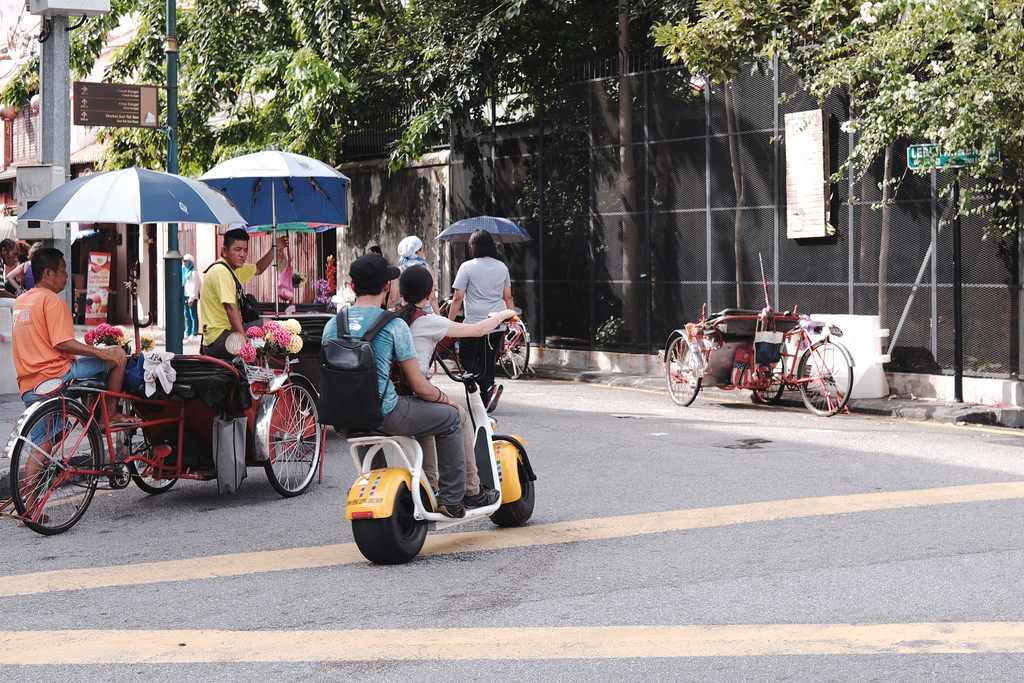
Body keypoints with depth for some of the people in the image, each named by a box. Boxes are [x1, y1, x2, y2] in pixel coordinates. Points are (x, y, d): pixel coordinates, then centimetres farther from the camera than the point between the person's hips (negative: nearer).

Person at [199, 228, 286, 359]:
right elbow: (230, 308, -26)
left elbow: (258, 269, 33)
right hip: (219, 338, -11)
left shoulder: (234, 268, 14)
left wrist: (274, 249, 18)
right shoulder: (220, 271, -17)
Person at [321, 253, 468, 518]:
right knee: (449, 417, 15)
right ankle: (451, 500, 18)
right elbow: (420, 387, -8)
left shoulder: (332, 324, 4)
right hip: (384, 414, -6)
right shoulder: (393, 325, -11)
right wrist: (446, 399, 12)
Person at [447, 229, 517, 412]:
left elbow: (458, 298, -8)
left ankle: (489, 387, -17)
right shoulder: (502, 267, 8)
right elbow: (508, 297, 13)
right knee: (488, 362, 12)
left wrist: (450, 321, 0)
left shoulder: (467, 267, -8)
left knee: (467, 359, 5)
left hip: (474, 323, -5)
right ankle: (485, 402, 12)